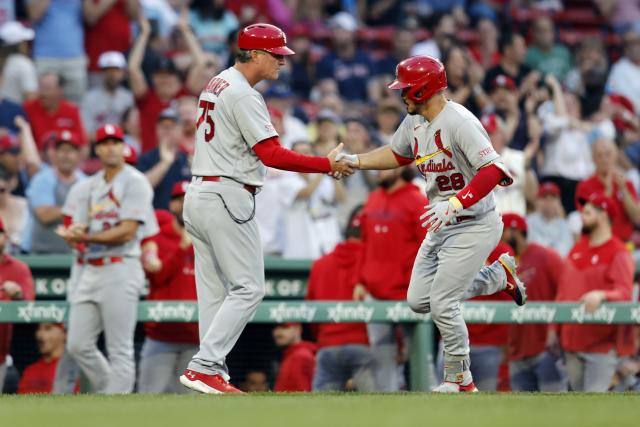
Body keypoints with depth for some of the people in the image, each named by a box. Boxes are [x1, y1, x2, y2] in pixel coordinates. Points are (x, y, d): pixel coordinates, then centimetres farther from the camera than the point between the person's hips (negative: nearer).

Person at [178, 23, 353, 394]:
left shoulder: (214, 86, 16)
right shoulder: (243, 95, -14)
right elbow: (272, 155, -19)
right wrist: (328, 164, -14)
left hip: (198, 195, 10)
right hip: (228, 197, -10)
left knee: (215, 291, 9)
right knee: (249, 287, -7)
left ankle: (212, 375, 7)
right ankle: (204, 366, -14)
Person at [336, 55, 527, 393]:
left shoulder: (459, 122, -24)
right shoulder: (415, 121, 4)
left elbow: (494, 170, -32)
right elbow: (398, 154, 24)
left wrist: (455, 204, -40)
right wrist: (355, 161, 9)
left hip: (474, 226, -10)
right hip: (442, 226, 10)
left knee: (442, 304, -12)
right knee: (419, 300, 11)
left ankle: (459, 380, 8)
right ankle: (499, 275, 27)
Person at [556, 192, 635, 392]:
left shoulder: (619, 254, -9)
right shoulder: (577, 249, 15)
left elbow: (625, 293, -20)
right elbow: (563, 289, 20)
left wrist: (601, 295, -40)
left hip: (602, 344, -8)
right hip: (572, 339, 8)